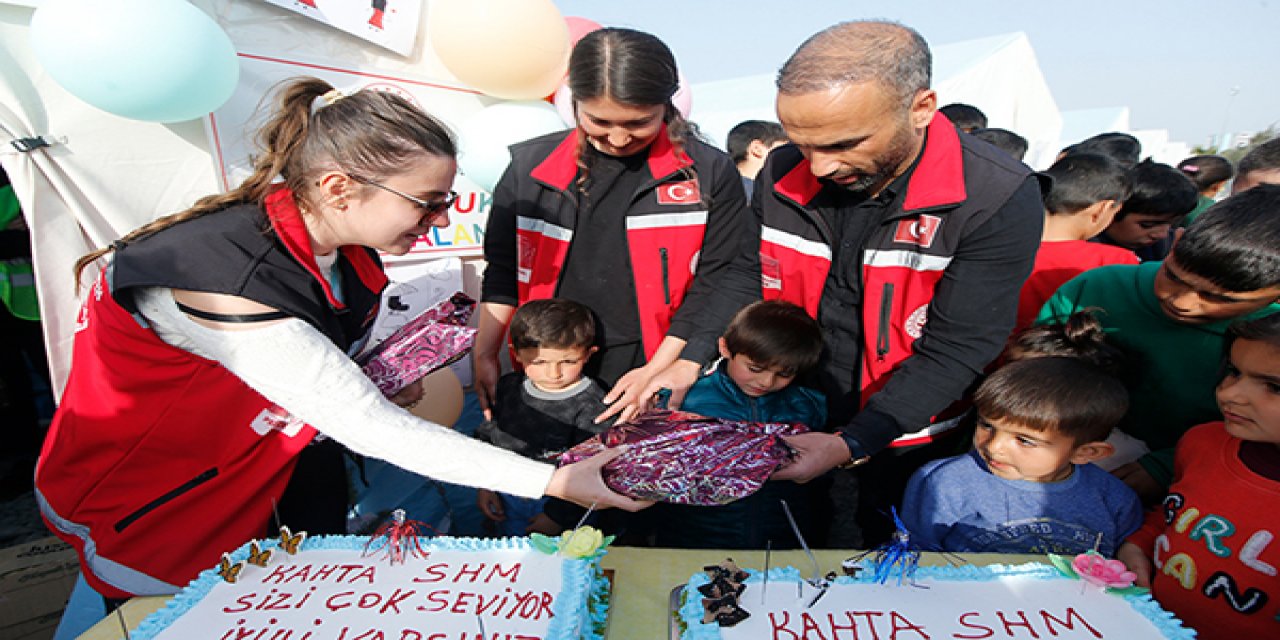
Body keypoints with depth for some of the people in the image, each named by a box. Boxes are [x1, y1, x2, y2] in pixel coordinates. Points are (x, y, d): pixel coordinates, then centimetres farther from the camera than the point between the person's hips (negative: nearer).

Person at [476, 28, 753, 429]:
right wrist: (484, 355, 3)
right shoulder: (530, 167, 0)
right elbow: (503, 271, 7)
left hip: (653, 375, -1)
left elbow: (719, 282, -6)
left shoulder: (709, 174, -6)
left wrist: (658, 368, -11)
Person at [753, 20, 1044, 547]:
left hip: (908, 444, -2)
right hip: (789, 432, 3)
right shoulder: (782, 174, -9)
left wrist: (851, 443, -29)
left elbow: (955, 349, -20)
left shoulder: (1000, 199, -20)